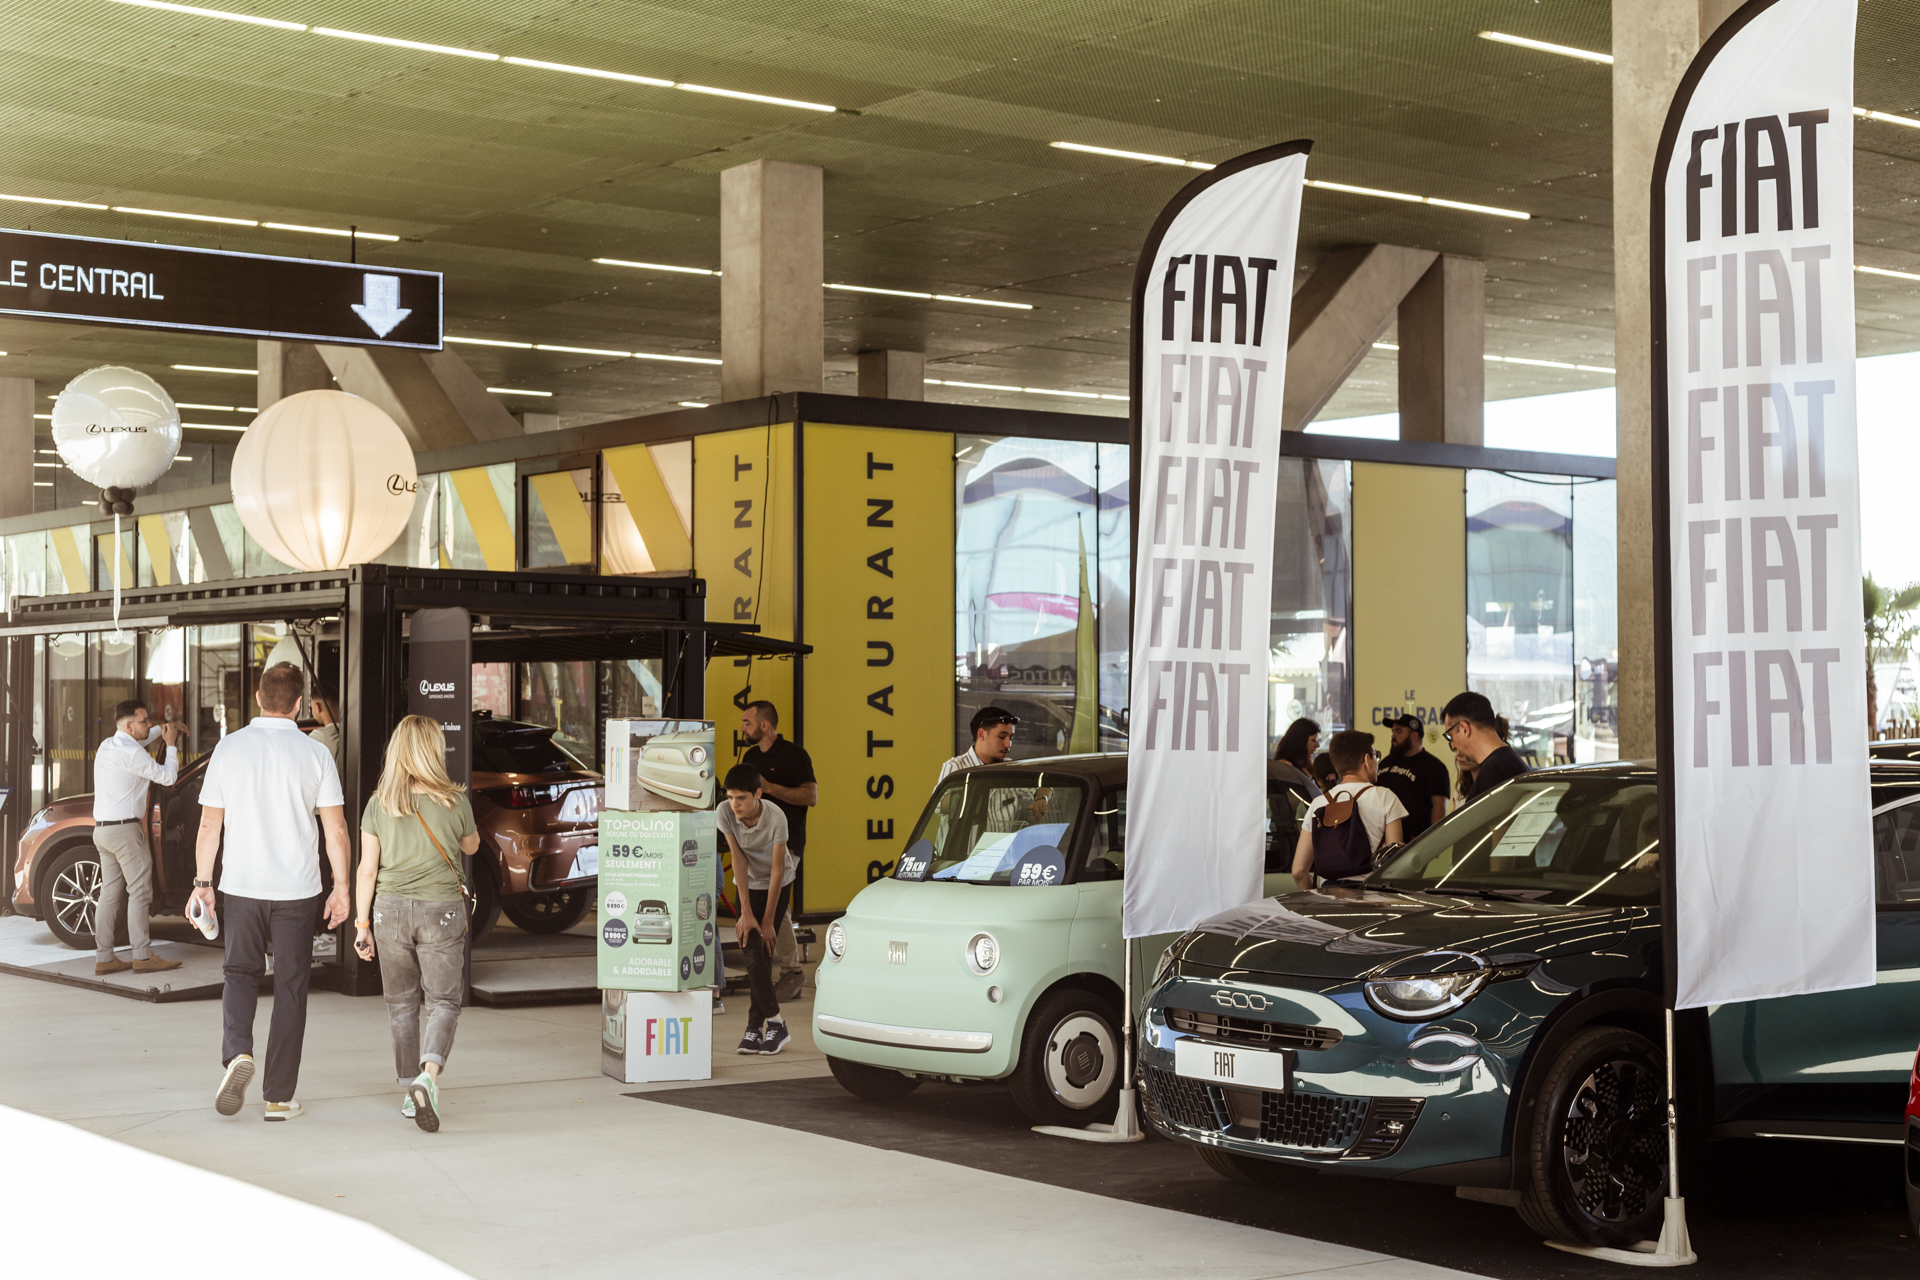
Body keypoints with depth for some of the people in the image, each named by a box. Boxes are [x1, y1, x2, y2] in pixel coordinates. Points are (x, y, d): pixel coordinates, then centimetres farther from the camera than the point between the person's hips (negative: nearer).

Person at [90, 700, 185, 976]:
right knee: (139, 891, -5)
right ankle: (142, 956, -6)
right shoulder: (132, 753, -15)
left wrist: (160, 731, 24)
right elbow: (167, 777, -7)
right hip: (125, 830, -9)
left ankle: (103, 957, 7)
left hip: (102, 829, 9)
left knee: (110, 894, 9)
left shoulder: (106, 746, 13)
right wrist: (171, 744, 4)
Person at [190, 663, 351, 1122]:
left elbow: (209, 824, 0)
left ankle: (237, 1054, -8)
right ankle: (279, 1097, 11)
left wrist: (202, 881, 8)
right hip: (296, 889, -1)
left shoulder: (229, 748, -2)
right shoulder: (315, 754, -5)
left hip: (241, 886, 1)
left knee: (241, 973, 18)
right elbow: (336, 829, -4)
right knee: (290, 988, 8)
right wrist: (341, 887, 4)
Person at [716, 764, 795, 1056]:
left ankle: (756, 1026, -2)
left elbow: (777, 870, -22)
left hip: (776, 885, -3)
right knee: (752, 953, -8)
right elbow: (739, 859, -18)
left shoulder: (776, 818, -30)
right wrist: (746, 912, -19)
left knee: (764, 952, -10)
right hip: (747, 884, 3)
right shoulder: (725, 813, -23)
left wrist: (768, 921, -18)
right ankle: (775, 1024, -5)